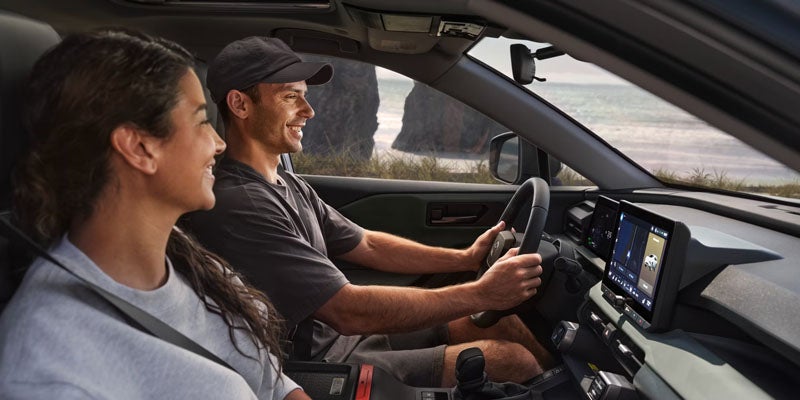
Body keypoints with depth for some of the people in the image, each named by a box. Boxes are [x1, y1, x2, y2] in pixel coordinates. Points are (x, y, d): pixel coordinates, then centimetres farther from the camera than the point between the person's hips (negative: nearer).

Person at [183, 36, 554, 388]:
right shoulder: (237, 206, -25)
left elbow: (368, 246, 12)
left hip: (341, 333, 9)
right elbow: (350, 312, -27)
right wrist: (481, 293, -22)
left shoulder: (289, 185, 7)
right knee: (513, 359, -11)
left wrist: (466, 258, 2)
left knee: (504, 324, 5)